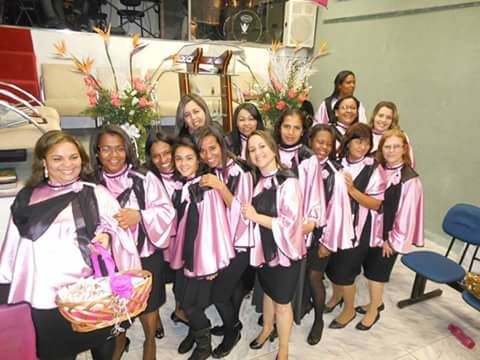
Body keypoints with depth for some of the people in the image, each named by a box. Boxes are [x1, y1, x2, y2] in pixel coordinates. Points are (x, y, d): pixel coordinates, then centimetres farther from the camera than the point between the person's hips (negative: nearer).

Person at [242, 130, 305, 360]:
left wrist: (256, 217, -18)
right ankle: (267, 329, 53)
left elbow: (289, 222, -23)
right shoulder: (257, 182, 1)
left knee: (282, 302, 13)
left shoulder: (288, 182, -19)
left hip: (284, 250, -5)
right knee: (268, 293, 26)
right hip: (263, 248, 5)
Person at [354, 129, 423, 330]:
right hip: (373, 230, 5)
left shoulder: (410, 179, -18)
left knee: (377, 272, 7)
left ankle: (373, 310, 29)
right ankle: (376, 302, 41)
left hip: (390, 236, -5)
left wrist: (392, 240, -11)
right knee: (370, 270, 17)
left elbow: (406, 214, -15)